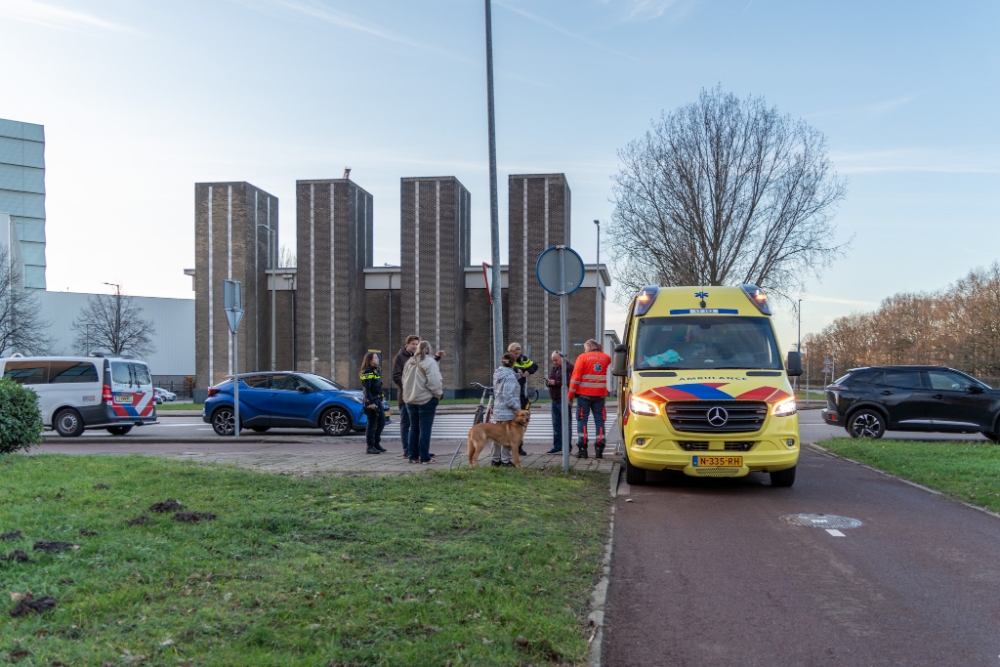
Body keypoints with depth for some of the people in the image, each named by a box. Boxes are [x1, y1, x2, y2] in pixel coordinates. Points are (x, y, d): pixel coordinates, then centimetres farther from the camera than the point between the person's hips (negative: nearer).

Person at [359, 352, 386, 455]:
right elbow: (367, 389, -18)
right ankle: (370, 447, 2)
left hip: (378, 400, 9)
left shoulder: (377, 371, 16)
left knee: (381, 422, 11)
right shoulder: (367, 372, -12)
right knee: (372, 424, -4)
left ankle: (376, 443, 22)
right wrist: (371, 402, -22)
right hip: (371, 401, -9)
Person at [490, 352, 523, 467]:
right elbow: (508, 396, -21)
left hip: (497, 409, 8)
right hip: (507, 412, -8)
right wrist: (518, 408, -17)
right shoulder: (510, 376, -16)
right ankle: (505, 460, 4)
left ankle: (495, 459, 21)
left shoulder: (497, 374, 10)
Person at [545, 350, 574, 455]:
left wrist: (556, 383, -19)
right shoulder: (553, 368, 18)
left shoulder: (568, 367, -9)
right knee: (556, 424, 10)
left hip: (564, 400, -8)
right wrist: (548, 382, -2)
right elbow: (548, 381, 22)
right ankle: (557, 446, 16)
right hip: (555, 400, 8)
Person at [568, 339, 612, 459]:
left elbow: (576, 377, -8)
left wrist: (570, 395, -4)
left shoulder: (582, 357, -5)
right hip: (600, 395, 3)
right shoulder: (605, 358, 6)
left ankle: (582, 449, -1)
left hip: (584, 395, -3)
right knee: (599, 421, 6)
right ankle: (599, 449, 0)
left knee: (582, 420, 3)